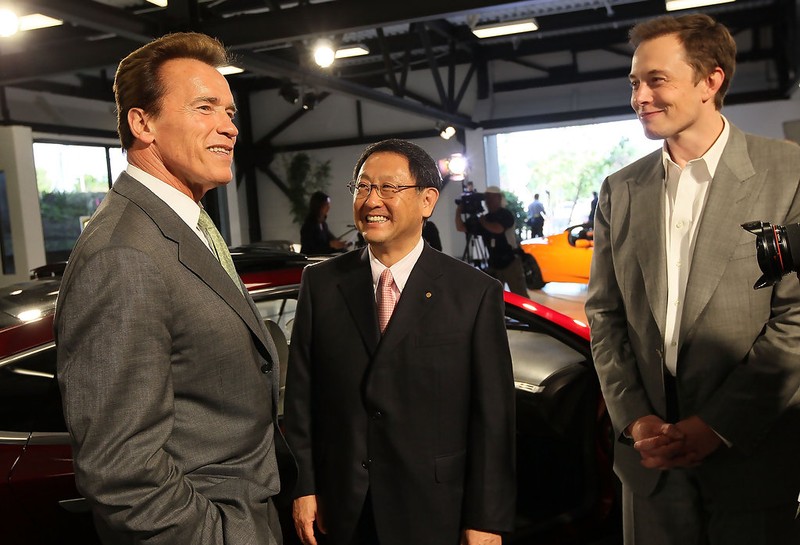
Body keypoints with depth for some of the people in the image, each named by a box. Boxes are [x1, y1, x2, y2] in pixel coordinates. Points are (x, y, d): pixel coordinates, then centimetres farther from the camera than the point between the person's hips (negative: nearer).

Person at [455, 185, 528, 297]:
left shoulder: (505, 214, -7)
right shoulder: (484, 218, 10)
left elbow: (498, 229, -26)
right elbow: (461, 227, 8)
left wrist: (483, 222, -9)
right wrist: (458, 211, -6)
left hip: (511, 262, -6)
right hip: (494, 264, 6)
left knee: (520, 297, -4)